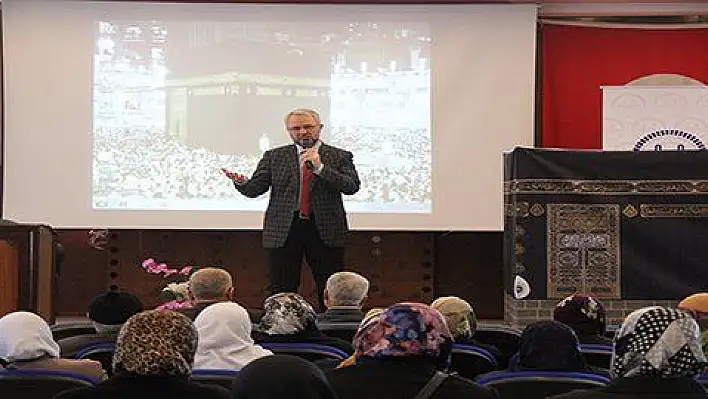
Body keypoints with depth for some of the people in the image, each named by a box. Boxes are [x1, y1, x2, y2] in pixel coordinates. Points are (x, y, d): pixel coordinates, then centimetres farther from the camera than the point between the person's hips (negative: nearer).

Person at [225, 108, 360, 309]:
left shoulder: (340, 156, 6)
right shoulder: (274, 156, 10)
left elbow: (352, 186, -8)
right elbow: (254, 189, 3)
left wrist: (320, 167, -16)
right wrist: (241, 182, -20)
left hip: (326, 230, -1)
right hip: (283, 230, 1)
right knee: (281, 292, 3)